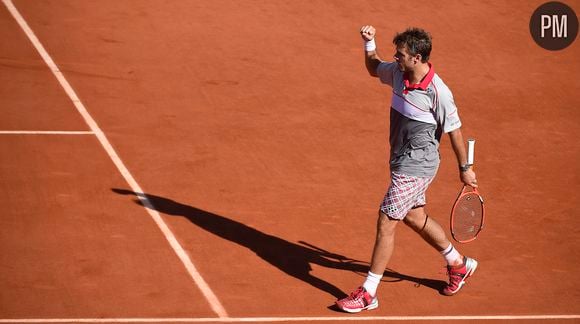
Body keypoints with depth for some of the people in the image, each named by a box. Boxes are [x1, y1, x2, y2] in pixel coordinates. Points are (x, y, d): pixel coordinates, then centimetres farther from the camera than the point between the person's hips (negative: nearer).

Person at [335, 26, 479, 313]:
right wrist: (369, 43, 0)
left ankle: (368, 294, 3)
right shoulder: (397, 73, -4)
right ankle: (459, 265, 43)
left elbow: (454, 130, -13)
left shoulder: (438, 93, -24)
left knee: (386, 223, -6)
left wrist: (464, 168, -5)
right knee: (415, 217, 22)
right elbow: (374, 68, 18)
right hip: (402, 161, 9)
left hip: (415, 167, -9)